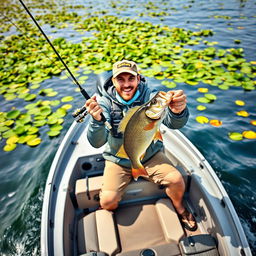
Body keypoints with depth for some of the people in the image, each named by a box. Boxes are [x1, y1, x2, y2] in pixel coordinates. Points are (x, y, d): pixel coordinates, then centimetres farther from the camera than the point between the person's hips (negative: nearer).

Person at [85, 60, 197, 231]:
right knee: (107, 201, -17)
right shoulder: (105, 103, -15)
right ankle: (113, 216, 23)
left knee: (176, 179, -19)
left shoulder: (150, 96, -14)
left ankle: (180, 208, 17)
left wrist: (178, 112, -54)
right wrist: (97, 120, -48)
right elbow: (97, 142, -26)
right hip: (118, 160, 0)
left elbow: (173, 123, -29)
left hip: (150, 155, 1)